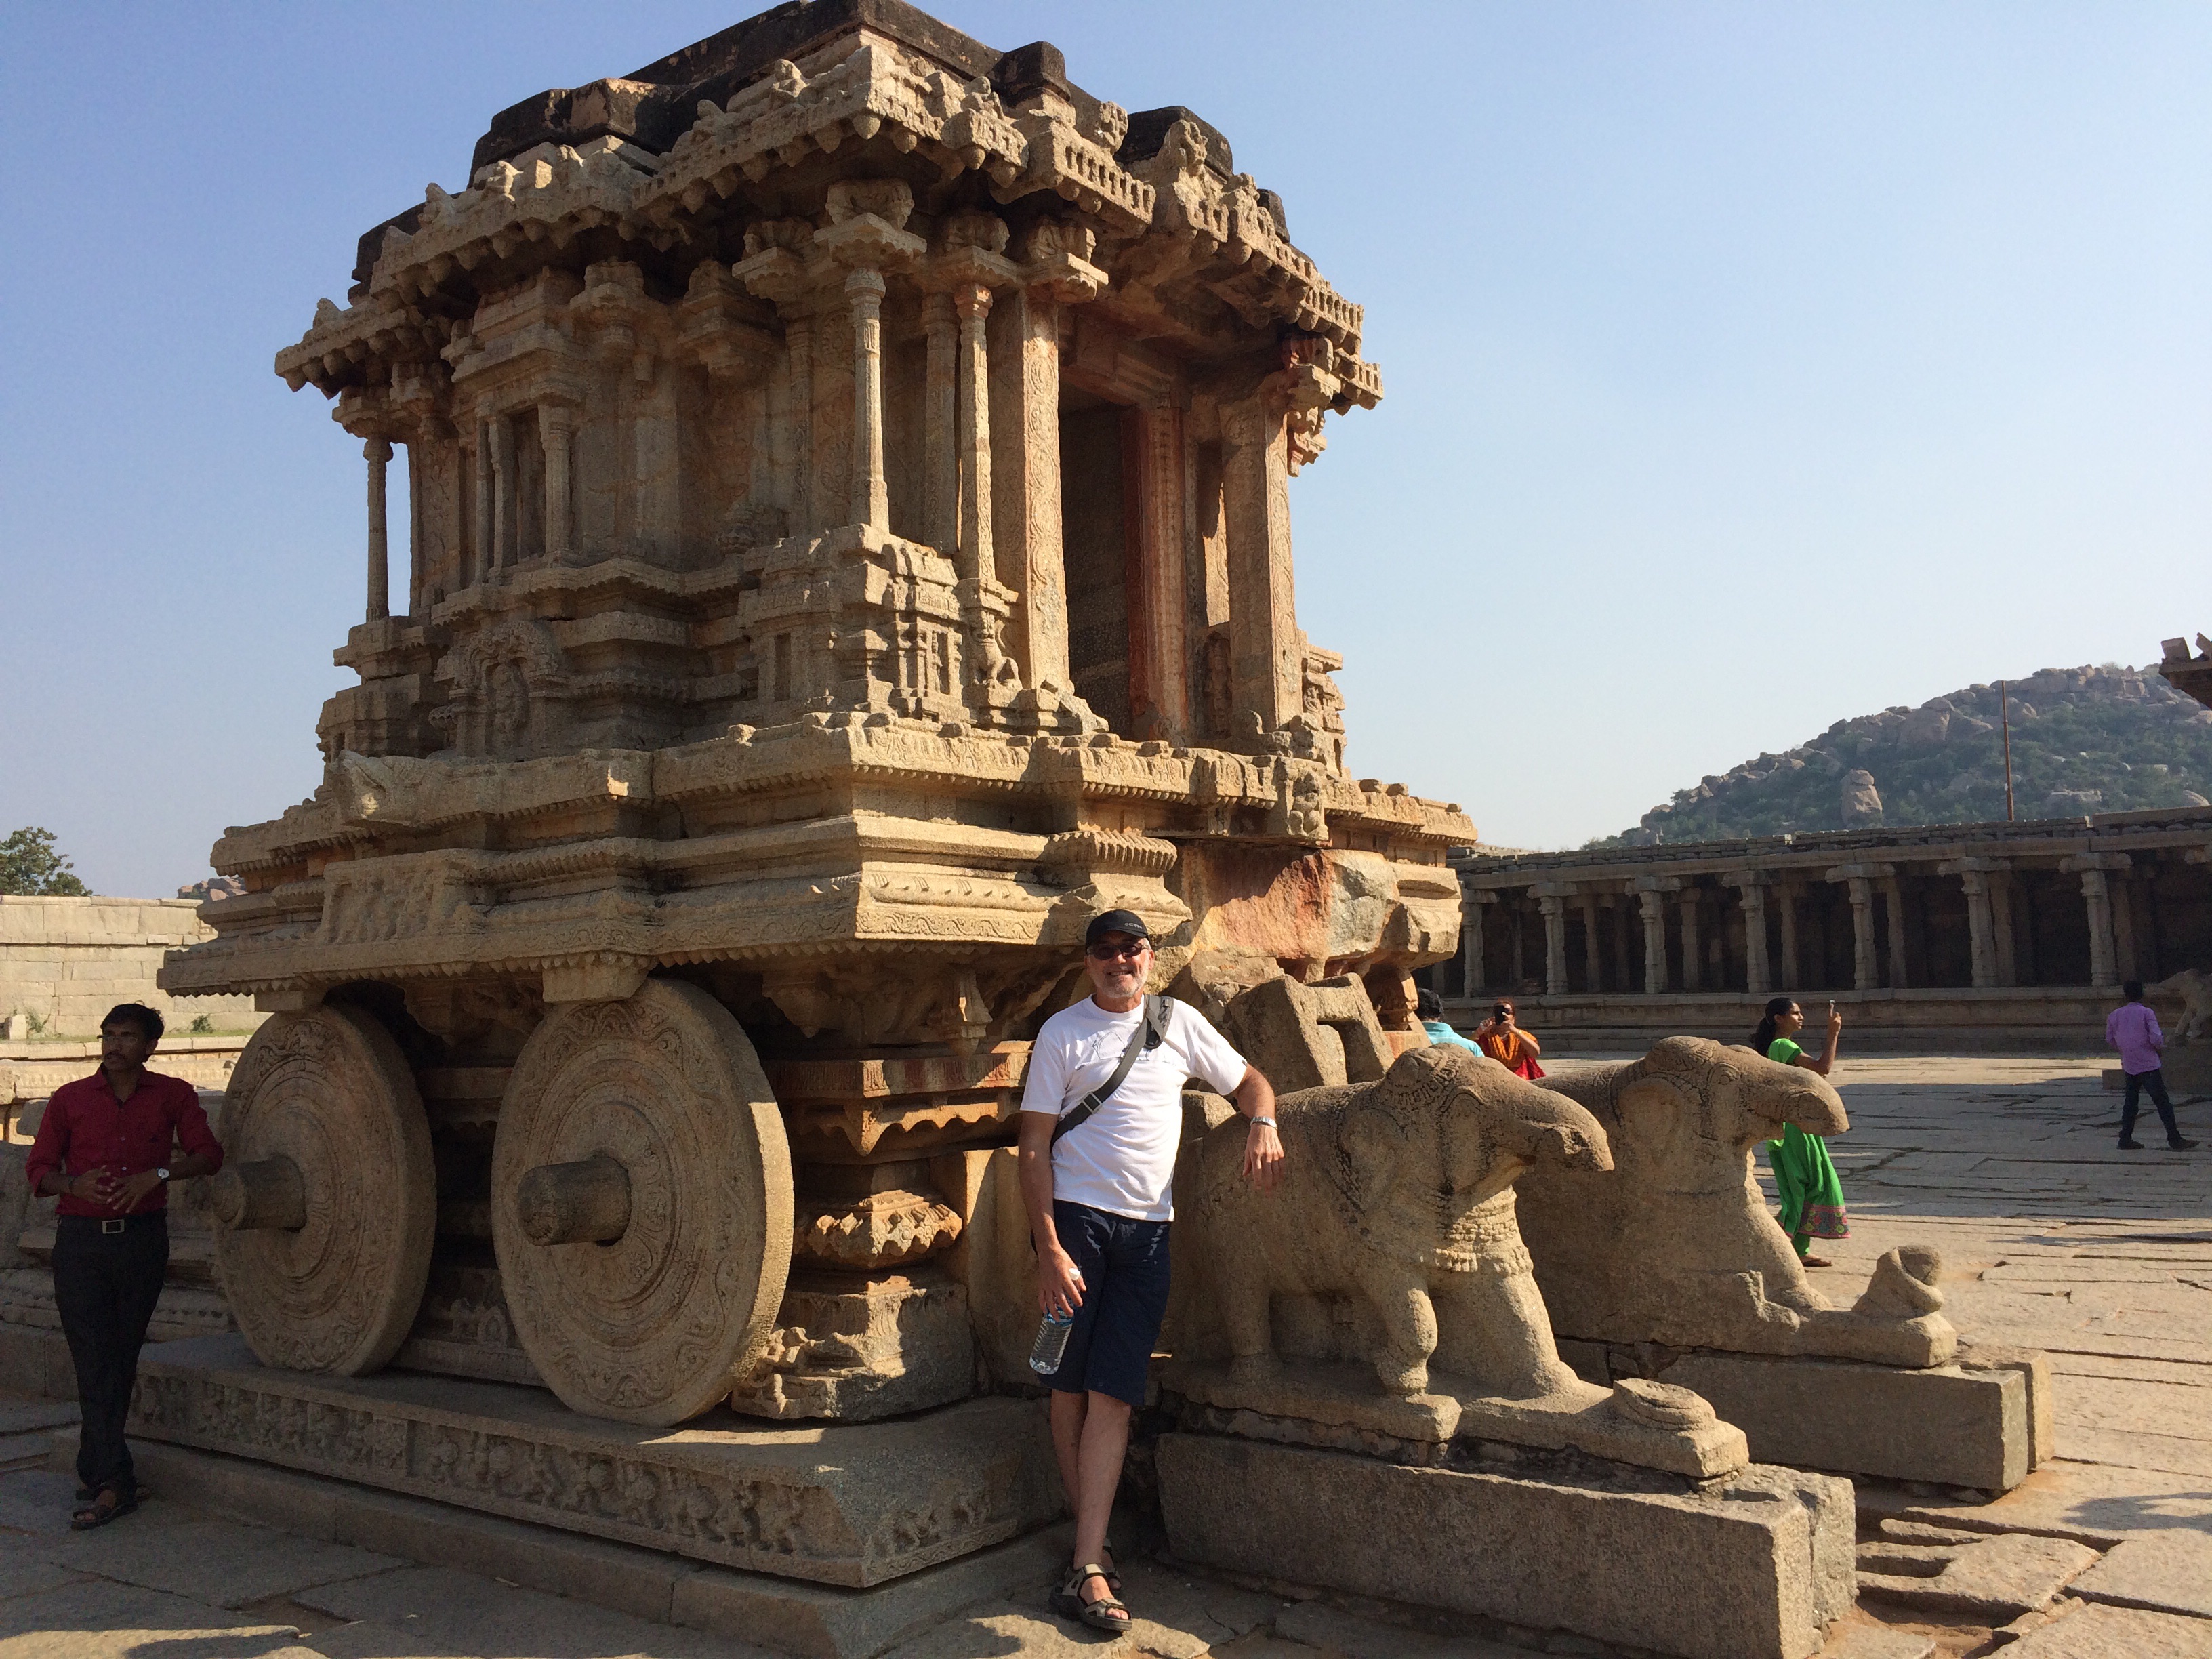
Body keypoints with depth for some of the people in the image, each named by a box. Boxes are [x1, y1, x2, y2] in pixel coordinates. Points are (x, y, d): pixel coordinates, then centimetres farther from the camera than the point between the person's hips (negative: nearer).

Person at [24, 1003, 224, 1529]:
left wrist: (158, 1174, -14)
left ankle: (94, 1470, 19)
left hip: (142, 1238, 1)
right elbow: (38, 1168, 8)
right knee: (95, 1362, -6)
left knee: (121, 1360, 6)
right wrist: (74, 1183, -13)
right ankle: (114, 1483, -4)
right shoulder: (69, 1100, 5)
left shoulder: (173, 1096, 6)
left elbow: (208, 1156, 2)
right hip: (81, 1241, 0)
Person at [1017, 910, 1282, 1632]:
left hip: (1147, 1228, 2)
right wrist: (1049, 1250, -11)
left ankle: (1086, 1571, -5)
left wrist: (1262, 1122, -3)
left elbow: (1247, 1079, 21)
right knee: (1070, 1388, 0)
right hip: (1076, 1217, -2)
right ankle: (1091, 1543, 13)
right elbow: (1034, 1147, -2)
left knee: (1113, 1395, -4)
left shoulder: (1179, 1022, 11)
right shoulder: (1063, 1032, 1)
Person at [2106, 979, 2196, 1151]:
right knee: (2162, 1103, -2)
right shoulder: (2146, 1013, -10)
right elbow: (2156, 1039, -17)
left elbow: (2110, 1042, 11)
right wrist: (2161, 1048, 4)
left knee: (2130, 1103, 11)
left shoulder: (2114, 1016, 4)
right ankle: (2175, 1141, -2)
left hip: (2129, 1066, 5)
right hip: (2149, 1065, -5)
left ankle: (2125, 1140, 10)